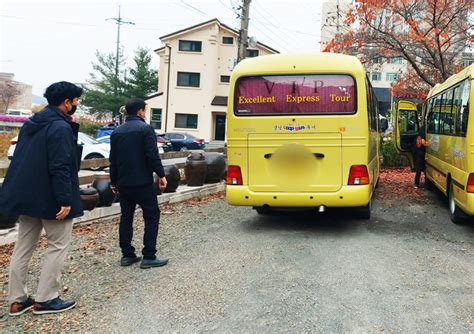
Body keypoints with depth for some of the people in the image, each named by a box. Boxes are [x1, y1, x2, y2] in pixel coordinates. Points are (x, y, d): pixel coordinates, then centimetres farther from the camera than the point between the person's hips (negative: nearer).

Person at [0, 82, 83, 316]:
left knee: (23, 247, 12)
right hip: (50, 199, -9)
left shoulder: (31, 124, 12)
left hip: (27, 196, 9)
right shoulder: (61, 128, -17)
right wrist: (65, 200, -24)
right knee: (58, 246, 4)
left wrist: (22, 191, 22)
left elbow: (21, 159, 17)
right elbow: (60, 167, -24)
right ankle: (45, 299, 8)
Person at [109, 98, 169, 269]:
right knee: (152, 216, 2)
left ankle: (127, 255, 15)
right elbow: (153, 155, -17)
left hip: (123, 183, 6)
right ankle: (149, 256, 0)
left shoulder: (117, 132, 10)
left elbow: (113, 159, 14)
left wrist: (114, 181, 22)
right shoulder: (145, 129, -9)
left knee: (126, 217, 13)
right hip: (142, 182, -6)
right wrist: (161, 175, -8)